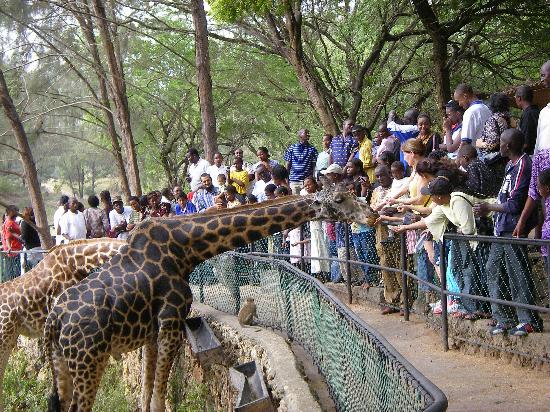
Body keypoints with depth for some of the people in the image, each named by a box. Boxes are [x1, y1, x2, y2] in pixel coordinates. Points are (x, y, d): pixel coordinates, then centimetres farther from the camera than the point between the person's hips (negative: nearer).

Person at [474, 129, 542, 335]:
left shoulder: (523, 166, -18)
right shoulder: (511, 164, 12)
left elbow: (515, 204, -20)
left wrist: (489, 207, -10)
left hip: (514, 229, -10)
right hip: (502, 228, 10)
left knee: (518, 275, -3)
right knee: (494, 269, 13)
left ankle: (529, 321, 8)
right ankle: (504, 319, 21)